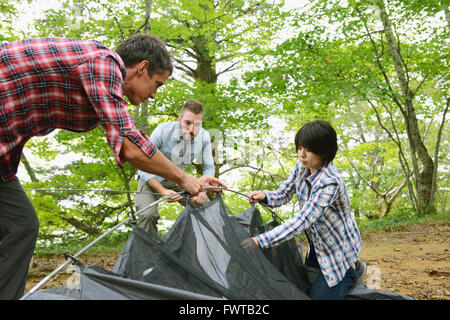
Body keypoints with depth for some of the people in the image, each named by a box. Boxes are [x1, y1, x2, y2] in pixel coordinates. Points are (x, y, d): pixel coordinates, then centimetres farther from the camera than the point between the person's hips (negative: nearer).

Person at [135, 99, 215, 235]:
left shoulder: (204, 136, -19)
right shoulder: (162, 131, -31)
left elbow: (209, 167, -5)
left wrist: (203, 190, -25)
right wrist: (163, 191, -37)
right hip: (152, 178, -4)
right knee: (147, 215, -29)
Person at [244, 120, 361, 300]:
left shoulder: (330, 183, -33)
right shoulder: (301, 167, -9)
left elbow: (302, 221, -39)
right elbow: (283, 194, 2)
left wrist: (260, 241, -44)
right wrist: (264, 196, -22)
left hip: (338, 247, -7)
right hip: (317, 245, 8)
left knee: (319, 295, -3)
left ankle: (350, 275, 21)